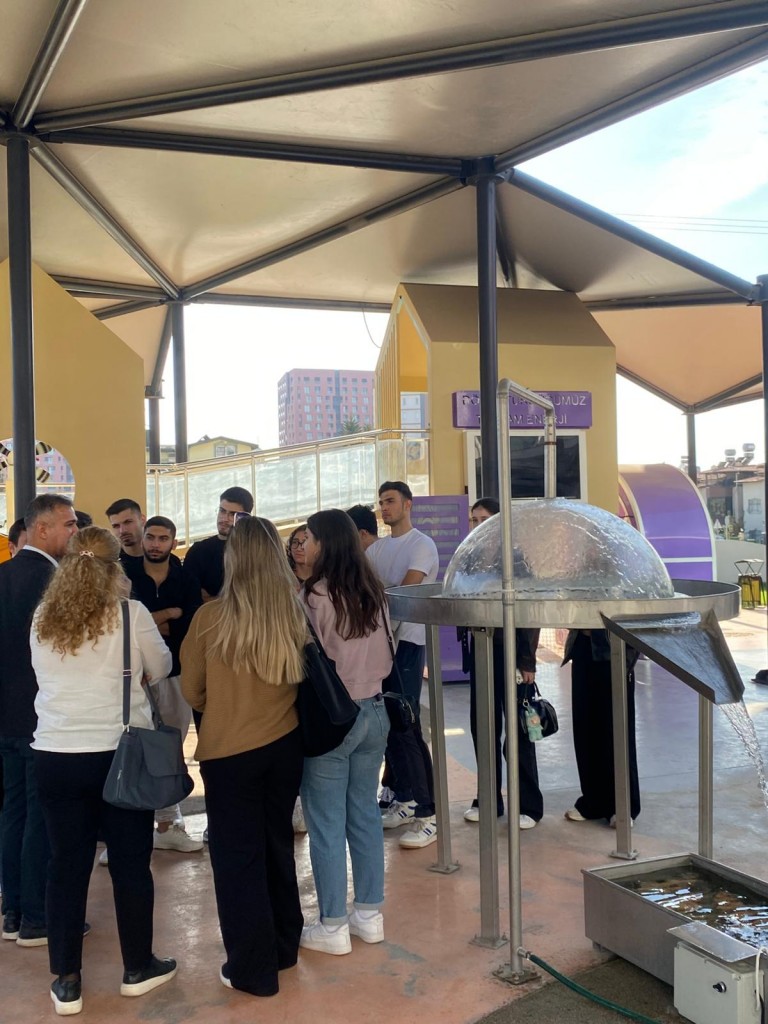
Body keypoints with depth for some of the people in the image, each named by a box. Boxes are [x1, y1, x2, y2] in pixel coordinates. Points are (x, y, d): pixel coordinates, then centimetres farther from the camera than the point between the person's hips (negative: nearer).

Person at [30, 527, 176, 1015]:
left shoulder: (42, 620, 2)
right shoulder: (131, 614, -9)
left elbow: (46, 678, 15)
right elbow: (161, 669, 2)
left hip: (56, 755, 3)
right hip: (122, 752, -3)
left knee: (66, 865, 12)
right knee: (131, 862, 11)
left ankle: (67, 982, 20)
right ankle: (138, 967, 26)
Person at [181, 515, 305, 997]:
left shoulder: (210, 617, -16)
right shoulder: (296, 614, -9)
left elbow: (192, 691, -1)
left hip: (228, 750, -3)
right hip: (285, 744, 4)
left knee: (238, 855, 11)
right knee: (278, 844, 21)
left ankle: (253, 968, 19)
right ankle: (283, 947, 35)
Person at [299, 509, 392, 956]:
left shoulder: (315, 596, -17)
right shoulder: (374, 592, 5)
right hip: (373, 711, 7)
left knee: (327, 823, 5)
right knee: (366, 814, 15)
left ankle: (333, 927, 14)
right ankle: (370, 915, 24)